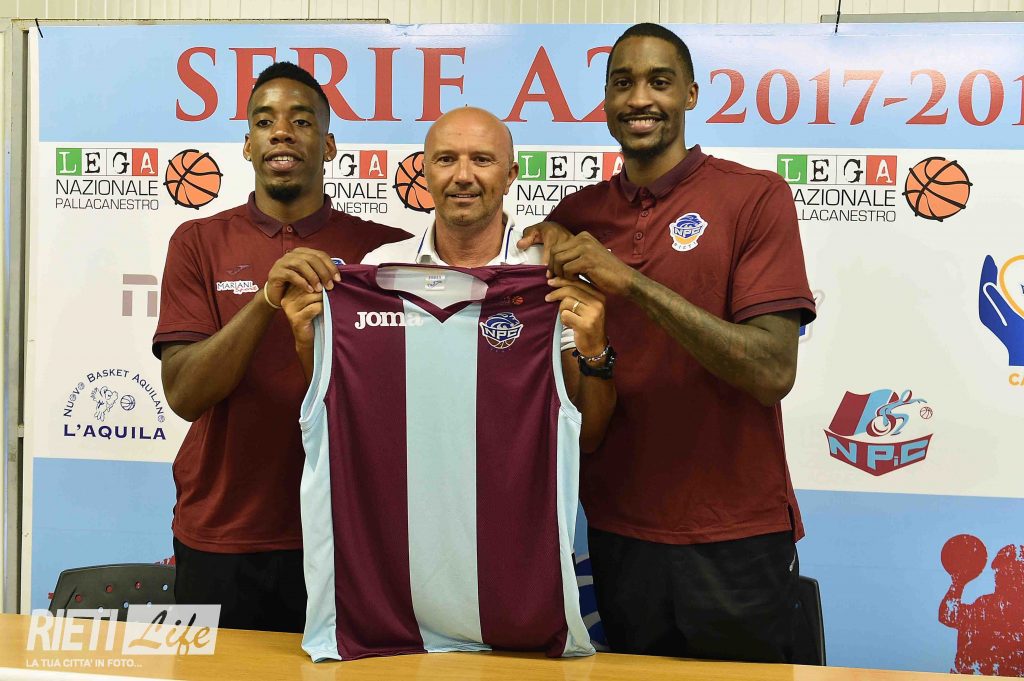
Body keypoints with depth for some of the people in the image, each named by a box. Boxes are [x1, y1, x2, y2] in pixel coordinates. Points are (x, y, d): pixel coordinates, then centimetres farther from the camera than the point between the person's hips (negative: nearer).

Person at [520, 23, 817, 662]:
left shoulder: (755, 197, -7)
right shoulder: (575, 216, 5)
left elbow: (773, 372, -18)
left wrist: (631, 282, -23)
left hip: (734, 537, -3)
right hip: (618, 531, 3)